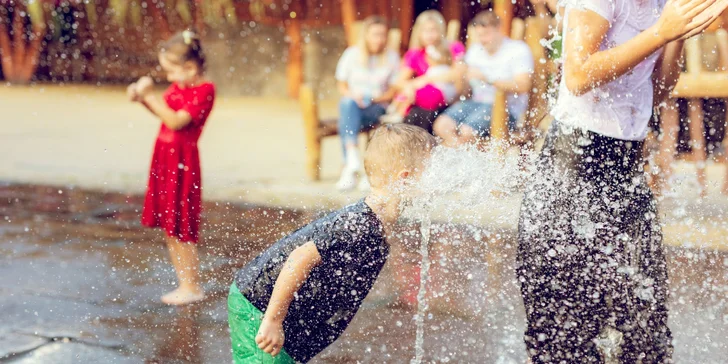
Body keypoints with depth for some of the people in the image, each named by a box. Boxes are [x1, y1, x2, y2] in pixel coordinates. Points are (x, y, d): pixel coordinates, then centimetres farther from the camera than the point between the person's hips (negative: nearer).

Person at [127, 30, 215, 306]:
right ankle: (184, 284, 21)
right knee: (168, 227, 12)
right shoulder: (178, 87, 9)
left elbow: (176, 121, -23)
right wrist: (142, 98, 6)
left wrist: (150, 96, -22)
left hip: (181, 163, -9)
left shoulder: (203, 90, -15)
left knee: (180, 229, -3)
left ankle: (192, 287, 8)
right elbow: (162, 112, 22)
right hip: (164, 159, 9)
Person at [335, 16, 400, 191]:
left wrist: (377, 98, -11)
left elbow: (393, 90, 7)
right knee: (347, 104, -38)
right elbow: (342, 85, 11)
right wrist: (353, 95, -10)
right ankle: (352, 157, -52)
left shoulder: (392, 57, 7)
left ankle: (348, 168, -42)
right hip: (353, 101, 1)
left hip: (376, 106, -1)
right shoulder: (352, 54, 7)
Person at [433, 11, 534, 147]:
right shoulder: (474, 50, 16)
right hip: (476, 102, 6)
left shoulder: (518, 50, -2)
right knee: (441, 126, -21)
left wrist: (488, 79, -21)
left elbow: (522, 86, -16)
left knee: (466, 131, -30)